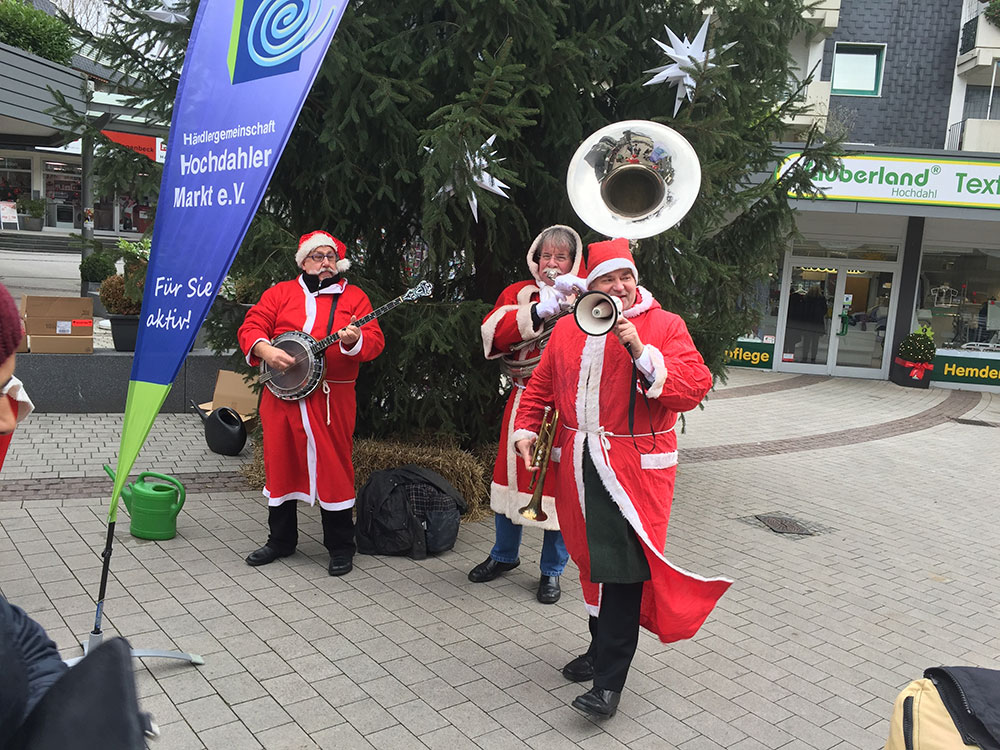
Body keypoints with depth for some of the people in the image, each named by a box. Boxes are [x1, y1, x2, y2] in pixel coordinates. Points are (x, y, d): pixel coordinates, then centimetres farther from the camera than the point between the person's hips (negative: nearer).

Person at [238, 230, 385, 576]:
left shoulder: (353, 297, 6)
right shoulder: (280, 293, 12)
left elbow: (375, 342, -3)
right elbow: (251, 327, 5)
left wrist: (355, 341, -24)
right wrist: (266, 350, -14)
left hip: (330, 400, -2)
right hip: (281, 395, 3)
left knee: (333, 468, 0)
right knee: (279, 465, 11)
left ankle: (341, 547, 14)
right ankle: (281, 539, 29)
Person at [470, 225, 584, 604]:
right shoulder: (519, 293, 8)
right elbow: (492, 332, -10)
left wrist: (571, 302, -23)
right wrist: (538, 311, -18)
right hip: (524, 402, 2)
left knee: (558, 486, 3)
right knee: (511, 477, 12)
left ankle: (551, 571, 21)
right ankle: (504, 555, 35)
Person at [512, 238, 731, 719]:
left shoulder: (664, 326, -3)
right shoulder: (568, 329, 9)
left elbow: (695, 388, -14)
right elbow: (542, 385, 19)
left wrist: (641, 351, -22)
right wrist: (525, 428, 5)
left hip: (636, 469, -4)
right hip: (581, 465, 5)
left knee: (623, 569, -7)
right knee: (592, 559, 15)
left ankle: (610, 679, 2)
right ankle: (602, 648, 34)